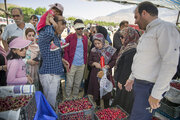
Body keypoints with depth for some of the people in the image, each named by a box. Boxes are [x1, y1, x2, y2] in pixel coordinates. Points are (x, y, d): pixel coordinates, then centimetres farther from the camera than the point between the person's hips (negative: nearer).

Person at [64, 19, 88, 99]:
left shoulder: (85, 38, 10)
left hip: (81, 65, 4)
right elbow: (66, 51, -6)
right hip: (72, 65, -4)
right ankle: (67, 99, 22)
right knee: (69, 84, 3)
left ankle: (75, 98, 33)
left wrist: (85, 62, 9)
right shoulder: (69, 37, -5)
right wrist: (67, 64, -11)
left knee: (77, 84, 16)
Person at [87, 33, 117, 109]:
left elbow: (114, 60, -4)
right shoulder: (93, 50, 3)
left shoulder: (110, 50, -6)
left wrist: (107, 66, -20)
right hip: (95, 74, 3)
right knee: (96, 91, 12)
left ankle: (106, 108, 24)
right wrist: (94, 63, -12)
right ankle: (97, 106, 36)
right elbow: (89, 61, 9)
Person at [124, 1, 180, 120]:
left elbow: (170, 64, -21)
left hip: (150, 87, -9)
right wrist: (132, 78, 24)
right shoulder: (147, 33, 18)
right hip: (140, 84, 9)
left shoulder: (166, 28, -12)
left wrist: (156, 94, -22)